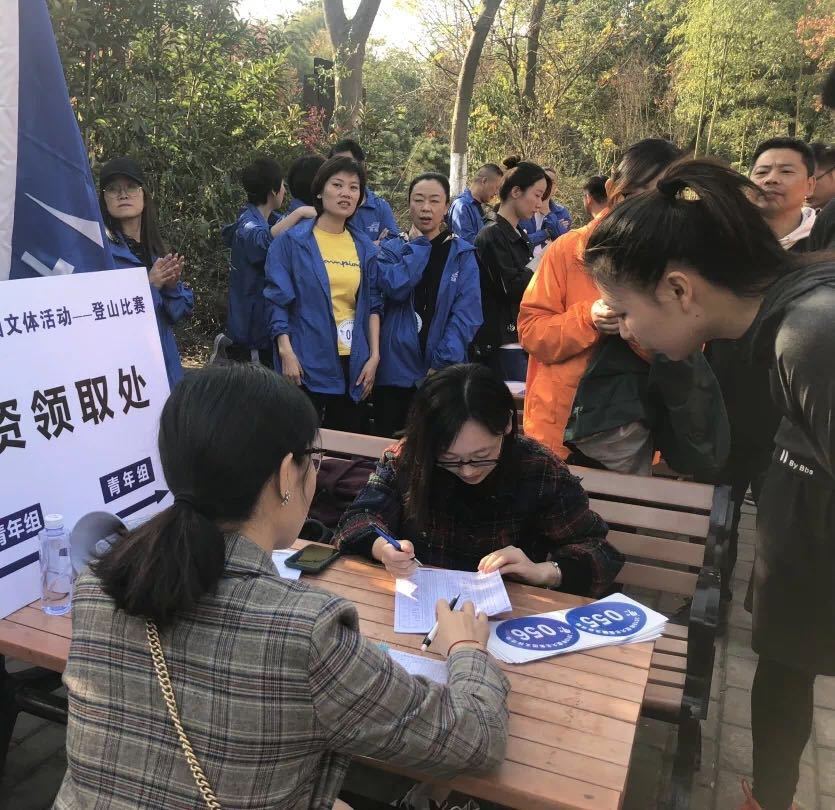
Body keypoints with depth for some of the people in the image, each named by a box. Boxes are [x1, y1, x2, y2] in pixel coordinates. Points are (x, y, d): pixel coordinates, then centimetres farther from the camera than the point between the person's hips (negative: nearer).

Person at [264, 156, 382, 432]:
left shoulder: (365, 248, 10)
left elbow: (373, 304, 10)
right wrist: (286, 352, -15)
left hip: (353, 363, 4)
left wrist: (374, 356, 3)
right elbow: (277, 300, -6)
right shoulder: (291, 241, -2)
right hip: (306, 361, -4)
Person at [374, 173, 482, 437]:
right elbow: (396, 287, -14)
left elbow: (467, 314, -4)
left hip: (444, 373, 0)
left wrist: (444, 363, -13)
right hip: (396, 370, 1)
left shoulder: (463, 254, 6)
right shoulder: (391, 249, 8)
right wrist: (419, 244, -4)